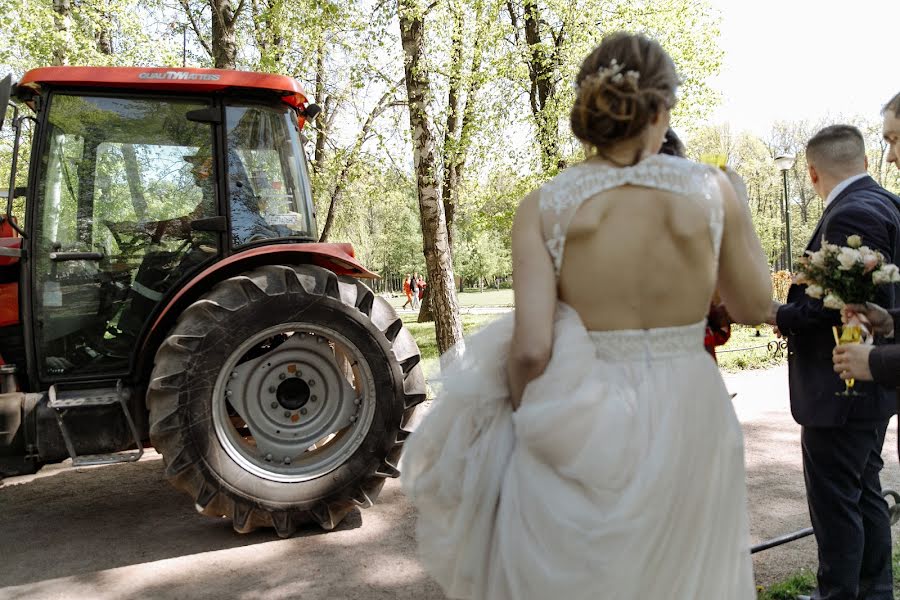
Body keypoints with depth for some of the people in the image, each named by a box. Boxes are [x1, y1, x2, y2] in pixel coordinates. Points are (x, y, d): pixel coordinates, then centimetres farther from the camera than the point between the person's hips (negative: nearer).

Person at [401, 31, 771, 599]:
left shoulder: (544, 206, -11)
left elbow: (530, 348, -18)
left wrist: (517, 407, 3)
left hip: (580, 429, -1)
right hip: (686, 421, 2)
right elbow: (755, 306, 7)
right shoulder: (713, 188, -6)